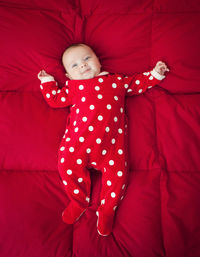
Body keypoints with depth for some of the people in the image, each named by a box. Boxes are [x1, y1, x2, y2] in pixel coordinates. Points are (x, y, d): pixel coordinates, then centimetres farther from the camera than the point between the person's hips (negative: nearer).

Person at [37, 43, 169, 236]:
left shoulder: (117, 81, 19)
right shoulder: (73, 87, 21)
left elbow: (137, 83, 28)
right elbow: (55, 99, 23)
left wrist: (155, 74, 22)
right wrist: (47, 81, 25)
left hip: (110, 142, 0)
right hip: (78, 138, 1)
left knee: (118, 173, -12)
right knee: (67, 166, -12)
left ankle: (106, 210, 13)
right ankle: (79, 201, 17)